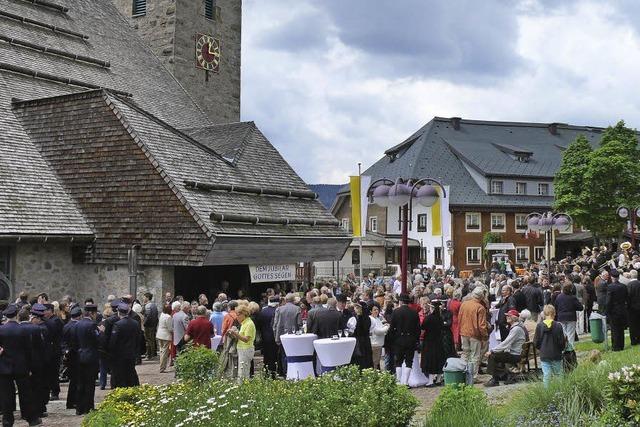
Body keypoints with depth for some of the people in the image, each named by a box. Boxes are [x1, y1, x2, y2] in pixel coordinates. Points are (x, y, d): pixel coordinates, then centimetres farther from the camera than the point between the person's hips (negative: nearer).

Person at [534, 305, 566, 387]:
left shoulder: (539, 326, -6)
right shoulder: (558, 326, -11)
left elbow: (536, 342, -1)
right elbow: (561, 342, -7)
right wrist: (562, 349, 15)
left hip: (544, 355, 1)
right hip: (556, 355, -1)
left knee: (546, 375, 3)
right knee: (558, 374, 10)